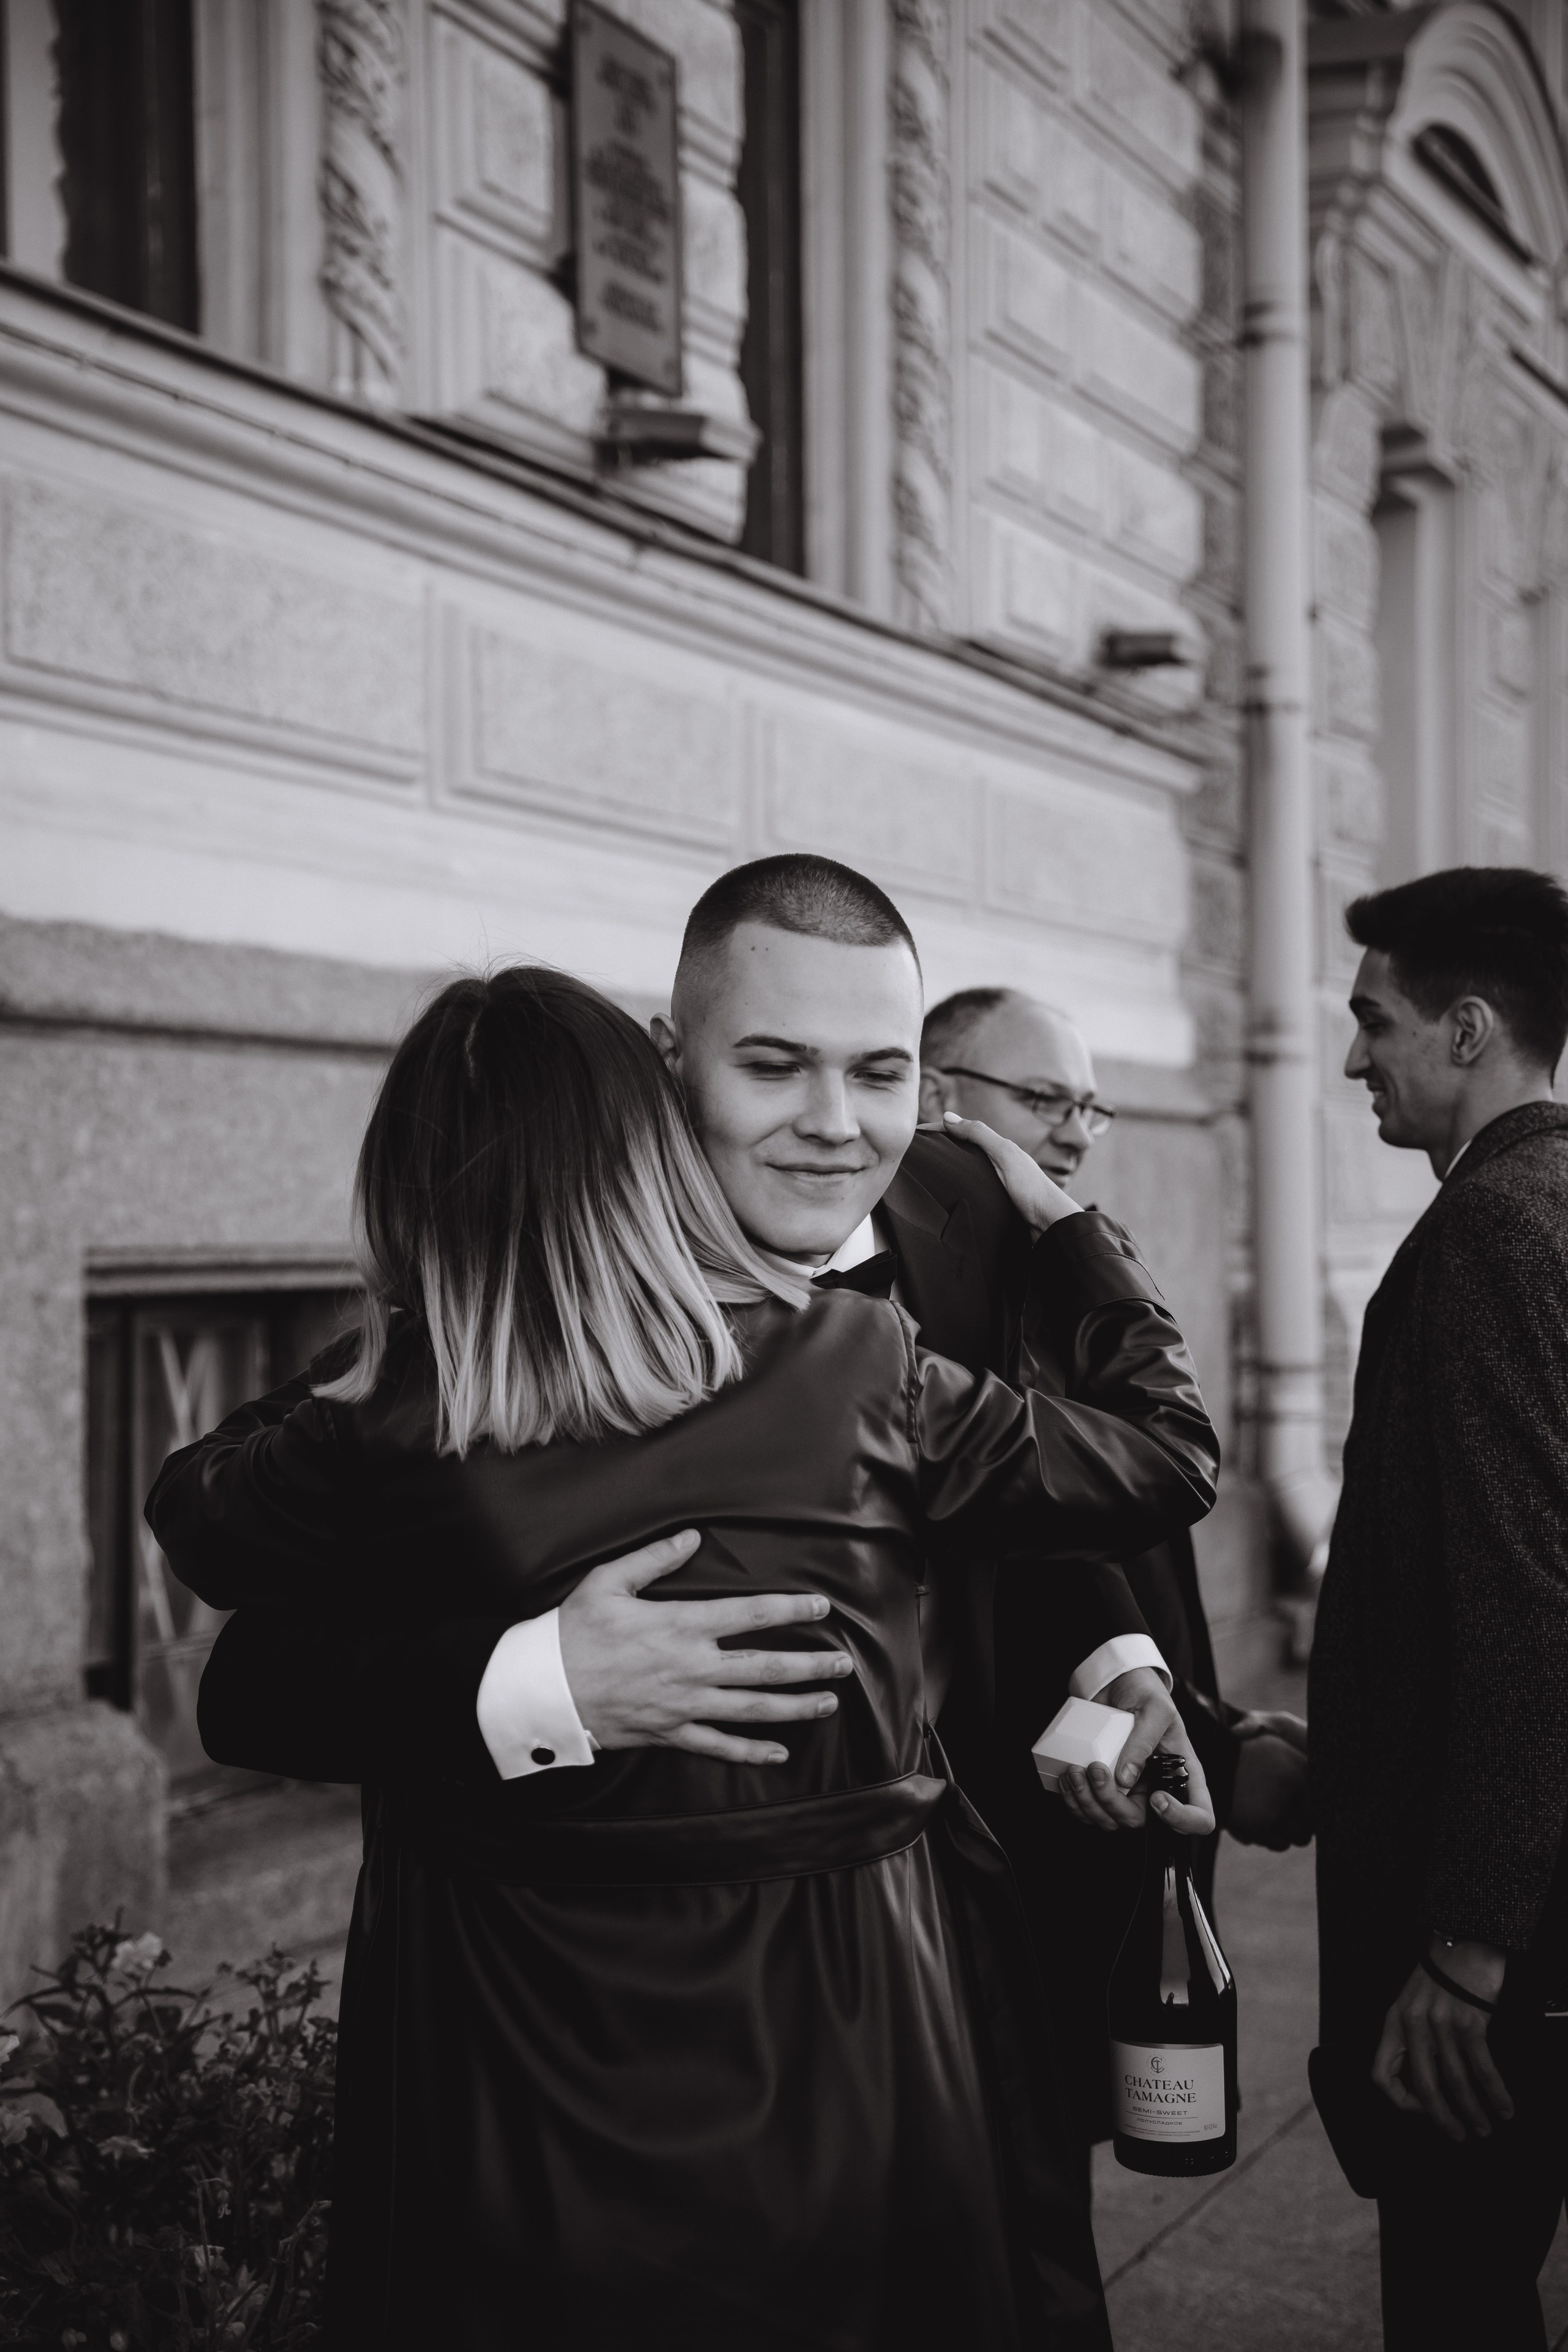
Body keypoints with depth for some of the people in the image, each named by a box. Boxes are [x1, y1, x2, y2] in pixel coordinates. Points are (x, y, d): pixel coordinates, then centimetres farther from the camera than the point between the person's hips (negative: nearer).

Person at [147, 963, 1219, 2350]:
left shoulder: (384, 1450, -15)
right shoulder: (858, 1377, -11)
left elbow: (200, 1507, 7)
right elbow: (1168, 1448, 3)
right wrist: (1057, 1217, 15)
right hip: (852, 2036, 1)